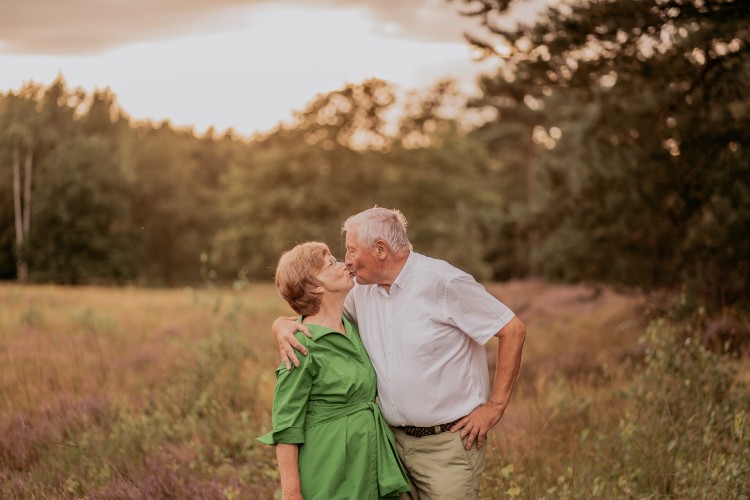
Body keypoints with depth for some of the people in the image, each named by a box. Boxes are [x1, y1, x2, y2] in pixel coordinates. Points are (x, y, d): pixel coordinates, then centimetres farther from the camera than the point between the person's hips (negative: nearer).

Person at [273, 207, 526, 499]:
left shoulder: (442, 283, -14)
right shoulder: (363, 291, 5)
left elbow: (513, 330, -12)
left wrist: (496, 405, -12)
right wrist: (283, 325, -11)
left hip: (448, 441, -6)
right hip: (395, 440, 6)